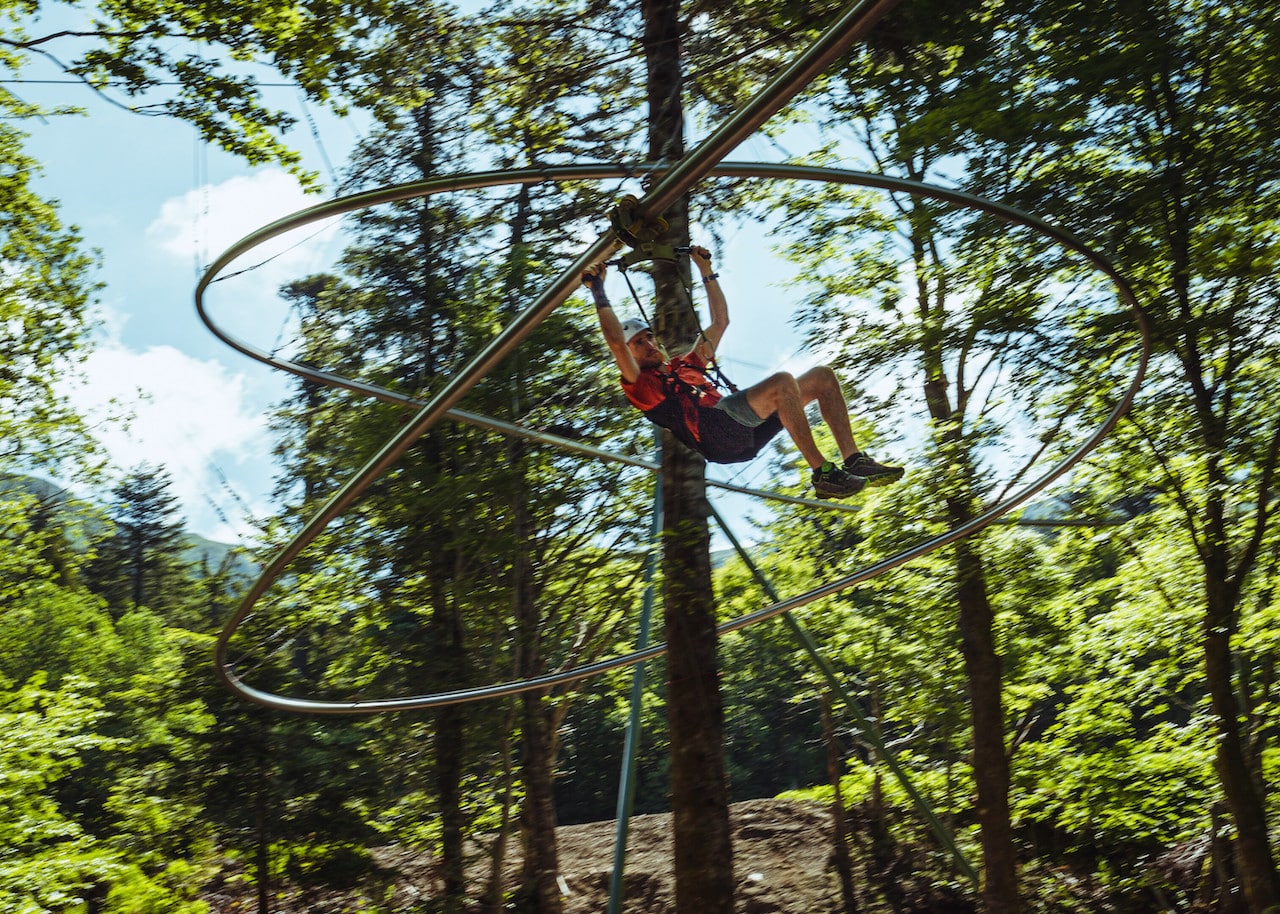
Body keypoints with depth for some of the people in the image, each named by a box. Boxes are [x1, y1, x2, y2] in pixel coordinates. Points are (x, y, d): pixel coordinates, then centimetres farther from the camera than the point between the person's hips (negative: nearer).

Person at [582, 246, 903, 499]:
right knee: (782, 382, -31)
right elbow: (616, 342, -5)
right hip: (715, 433, -9)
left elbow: (720, 321, 40)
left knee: (822, 377, 3)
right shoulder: (640, 384, 12)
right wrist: (599, 293, -2)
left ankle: (854, 461, -6)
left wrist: (705, 270, 41)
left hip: (747, 433, 9)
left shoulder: (685, 364, 34)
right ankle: (824, 473, -30)